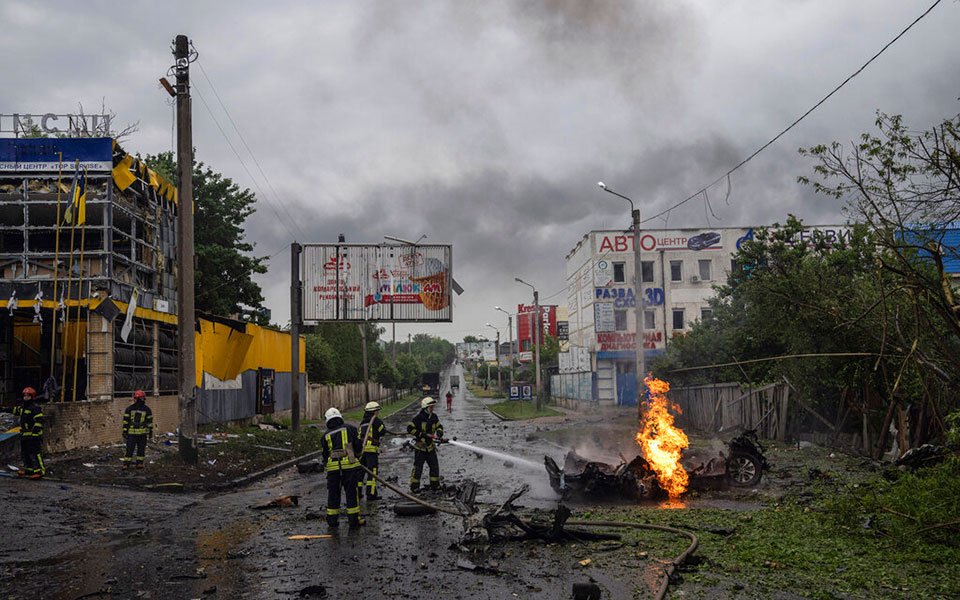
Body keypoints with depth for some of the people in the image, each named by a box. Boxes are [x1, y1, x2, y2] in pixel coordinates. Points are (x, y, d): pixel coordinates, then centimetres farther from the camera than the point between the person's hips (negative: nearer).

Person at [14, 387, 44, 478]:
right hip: (24, 435, 10)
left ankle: (40, 470, -19)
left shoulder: (35, 407, -15)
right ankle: (29, 469, 27)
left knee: (34, 453, -15)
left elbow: (39, 421, -20)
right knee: (25, 452, 16)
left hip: (33, 434, -10)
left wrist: (34, 433, -23)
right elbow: (16, 411, 36)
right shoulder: (23, 406, 15)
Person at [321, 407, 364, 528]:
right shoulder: (349, 429, 8)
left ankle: (332, 519, 16)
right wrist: (358, 453, 24)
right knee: (351, 492, 3)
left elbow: (325, 455, 15)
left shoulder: (326, 436, 13)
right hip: (349, 465, -2)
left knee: (333, 493, 12)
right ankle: (354, 519, 5)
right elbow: (358, 446, 4)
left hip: (332, 467, 2)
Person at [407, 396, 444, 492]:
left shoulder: (434, 417, 3)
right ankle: (414, 486, 7)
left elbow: (439, 427, 13)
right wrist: (421, 434, -20)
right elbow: (410, 429, -16)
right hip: (420, 446, -6)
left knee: (434, 466, 9)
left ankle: (435, 484, 22)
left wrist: (439, 433, -9)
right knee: (418, 467, -3)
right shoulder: (419, 418, -16)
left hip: (430, 446, 6)